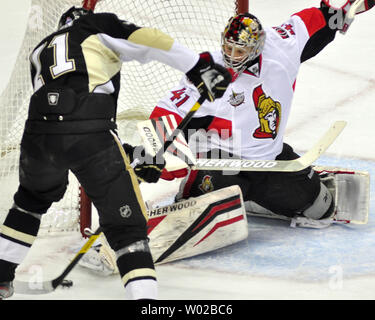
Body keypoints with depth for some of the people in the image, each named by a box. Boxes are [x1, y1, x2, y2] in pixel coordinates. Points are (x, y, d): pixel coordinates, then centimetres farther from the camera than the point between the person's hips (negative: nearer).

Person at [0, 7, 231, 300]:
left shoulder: (40, 52, 35)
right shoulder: (98, 26, 22)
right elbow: (146, 40, 1)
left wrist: (131, 156, 27)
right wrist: (199, 67, 2)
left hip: (39, 132, 5)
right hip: (91, 135, -5)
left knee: (33, 198, 35)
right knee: (127, 224, 3)